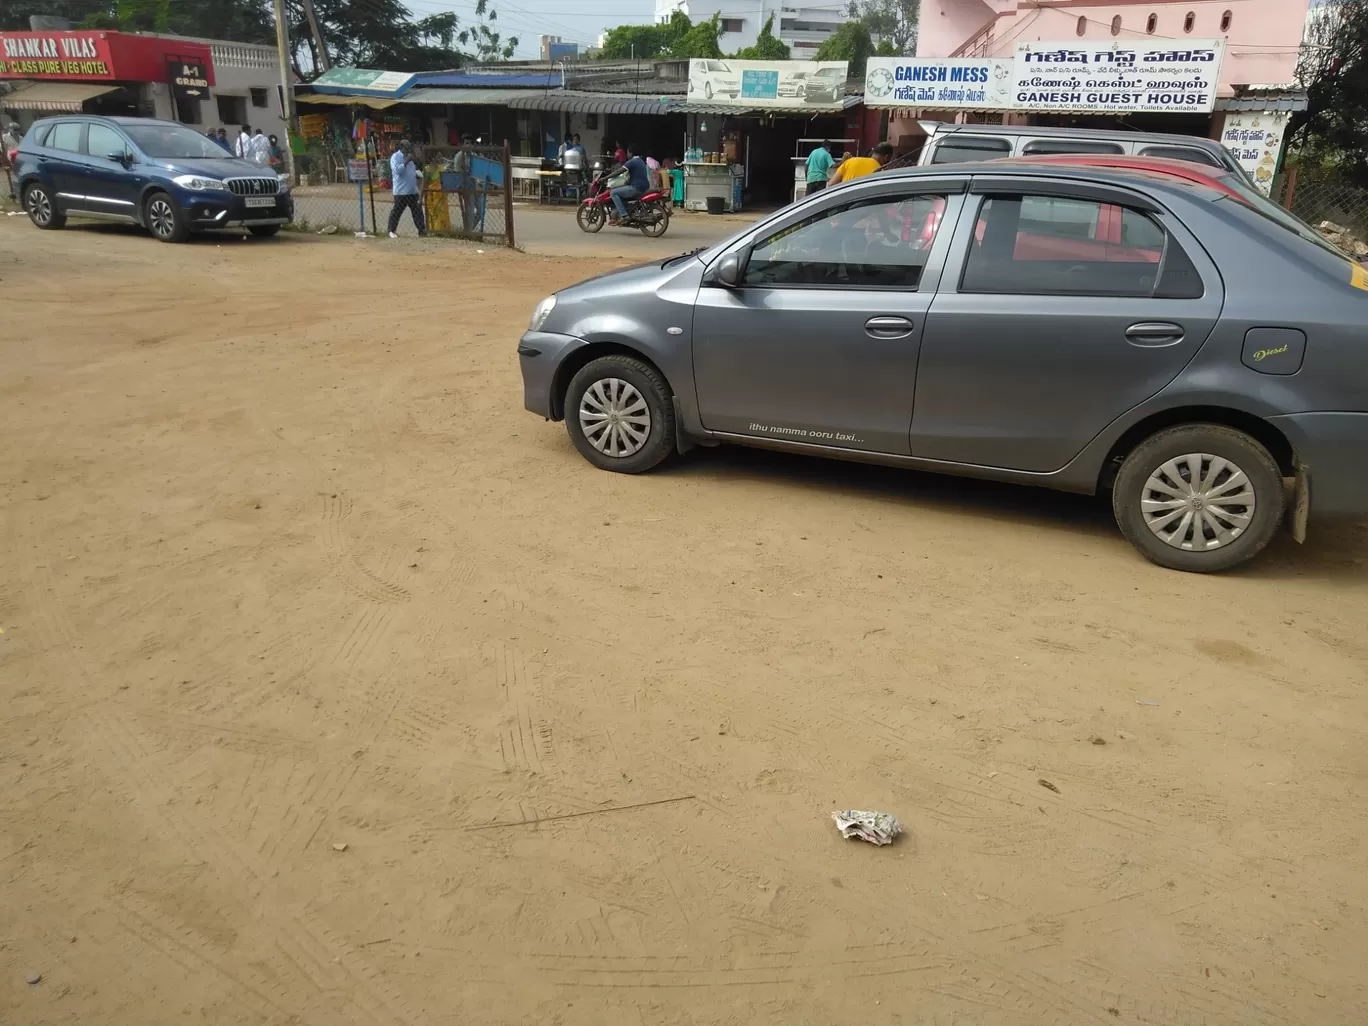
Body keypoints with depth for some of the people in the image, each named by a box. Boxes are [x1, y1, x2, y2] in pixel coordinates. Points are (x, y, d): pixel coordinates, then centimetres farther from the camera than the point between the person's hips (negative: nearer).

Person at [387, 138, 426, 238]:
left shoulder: (409, 157, 17)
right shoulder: (395, 157, -8)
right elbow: (397, 170, -22)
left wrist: (419, 174, 8)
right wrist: (406, 161, -22)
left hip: (413, 190, 7)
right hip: (401, 191, -7)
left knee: (417, 210, 3)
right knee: (397, 211, 1)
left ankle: (422, 230, 4)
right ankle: (392, 230, 12)